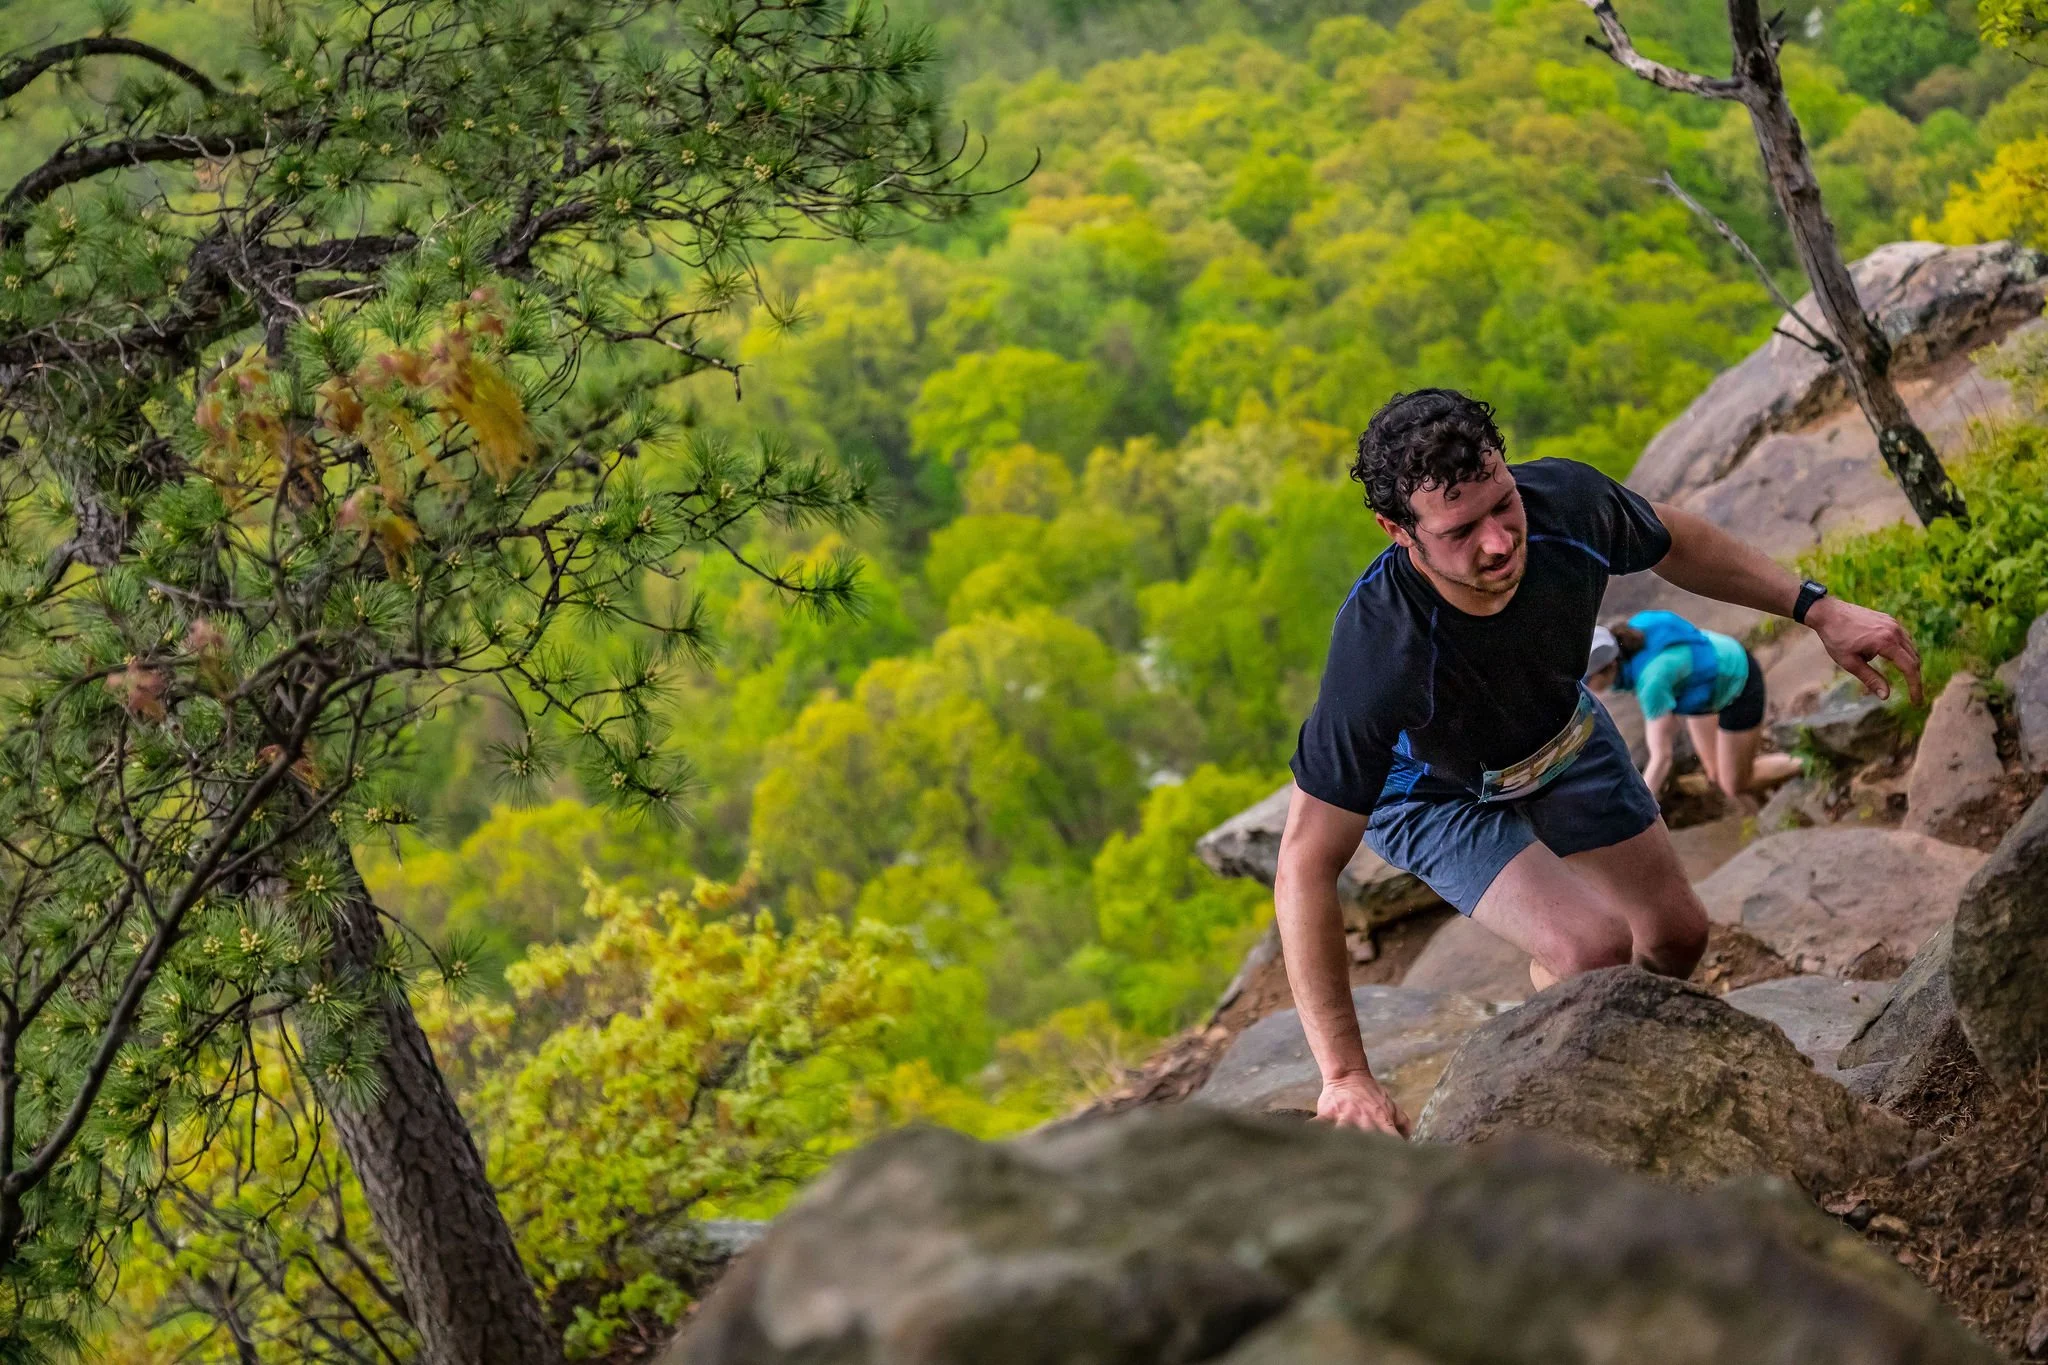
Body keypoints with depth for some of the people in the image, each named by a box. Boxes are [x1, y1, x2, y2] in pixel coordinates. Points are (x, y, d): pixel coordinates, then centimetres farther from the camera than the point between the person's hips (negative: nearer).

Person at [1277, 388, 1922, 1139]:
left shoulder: (1566, 502, -34)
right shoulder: (1379, 659, -47)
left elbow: (1674, 539, -6)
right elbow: (1307, 866, -40)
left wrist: (1818, 610, -8)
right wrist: (1344, 1077, -43)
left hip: (1562, 731, 5)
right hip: (1437, 792, -5)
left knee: (1677, 933, 14)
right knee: (1592, 945, -26)